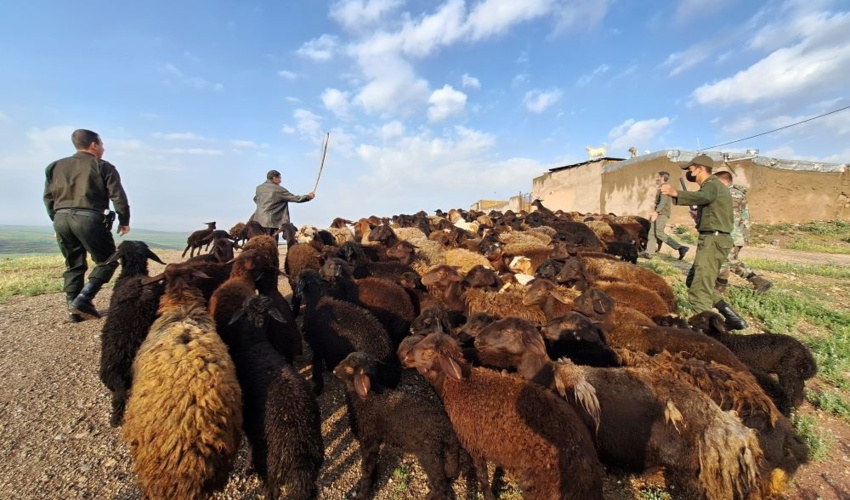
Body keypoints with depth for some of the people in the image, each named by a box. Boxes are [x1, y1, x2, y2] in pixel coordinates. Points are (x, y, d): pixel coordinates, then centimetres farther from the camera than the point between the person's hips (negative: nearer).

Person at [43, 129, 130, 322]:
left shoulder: (55, 166, 19)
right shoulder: (103, 167, 3)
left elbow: (48, 198, 18)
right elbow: (118, 196, -3)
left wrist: (57, 220, 26)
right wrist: (124, 221, 6)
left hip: (61, 218, 6)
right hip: (88, 218, -6)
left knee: (73, 265, 15)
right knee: (107, 261, 4)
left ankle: (73, 308, 15)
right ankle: (83, 300, -9)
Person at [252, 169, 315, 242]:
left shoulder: (259, 188, 12)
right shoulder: (279, 189, -7)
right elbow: (294, 198, -5)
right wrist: (308, 196, 6)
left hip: (258, 220, 7)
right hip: (271, 222, -7)